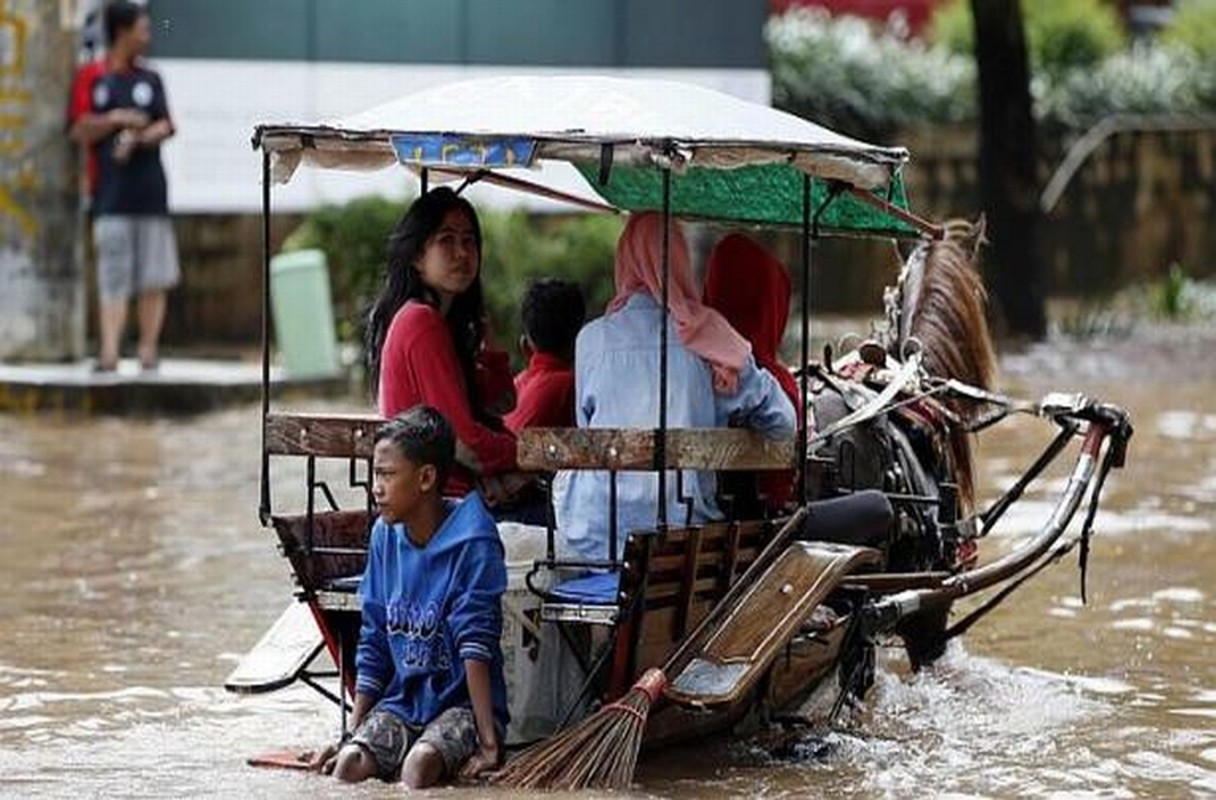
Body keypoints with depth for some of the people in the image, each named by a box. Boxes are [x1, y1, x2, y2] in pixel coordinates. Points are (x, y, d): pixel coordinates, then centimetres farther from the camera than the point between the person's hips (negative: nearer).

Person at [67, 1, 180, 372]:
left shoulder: (150, 80, 13)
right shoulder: (90, 77, 6)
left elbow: (165, 127, 4)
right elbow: (80, 130, -1)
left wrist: (137, 138, -14)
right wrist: (116, 120, -13)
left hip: (150, 189, 3)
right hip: (111, 194, -3)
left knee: (155, 278, 1)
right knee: (113, 279, -8)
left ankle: (149, 350, 7)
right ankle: (109, 353, -13)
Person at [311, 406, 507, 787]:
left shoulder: (471, 544, -13)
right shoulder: (385, 536, 6)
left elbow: (475, 645, -19)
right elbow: (373, 645, 9)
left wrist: (488, 742, -23)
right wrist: (353, 735, 5)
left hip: (461, 702, -5)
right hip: (401, 701, 5)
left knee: (420, 764, -34)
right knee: (349, 764, -23)